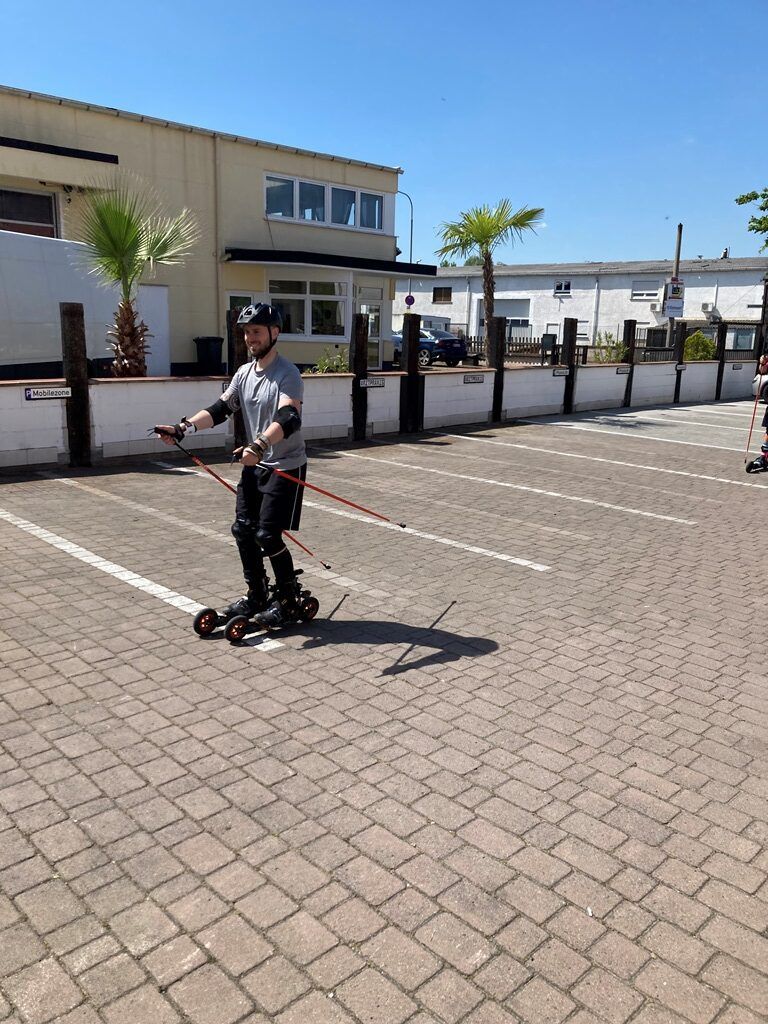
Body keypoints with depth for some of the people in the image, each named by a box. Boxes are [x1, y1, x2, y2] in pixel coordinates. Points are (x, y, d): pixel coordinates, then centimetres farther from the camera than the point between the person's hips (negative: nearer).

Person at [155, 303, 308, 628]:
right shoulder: (245, 373, 8)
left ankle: (288, 600, 11)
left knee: (268, 535, -8)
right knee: (243, 529, 8)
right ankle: (256, 595, 24)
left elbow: (288, 419, -33)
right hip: (255, 465, 8)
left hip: (286, 467, -8)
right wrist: (183, 427, -12)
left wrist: (259, 445, -49)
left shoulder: (287, 374, -17)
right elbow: (220, 409, 2)